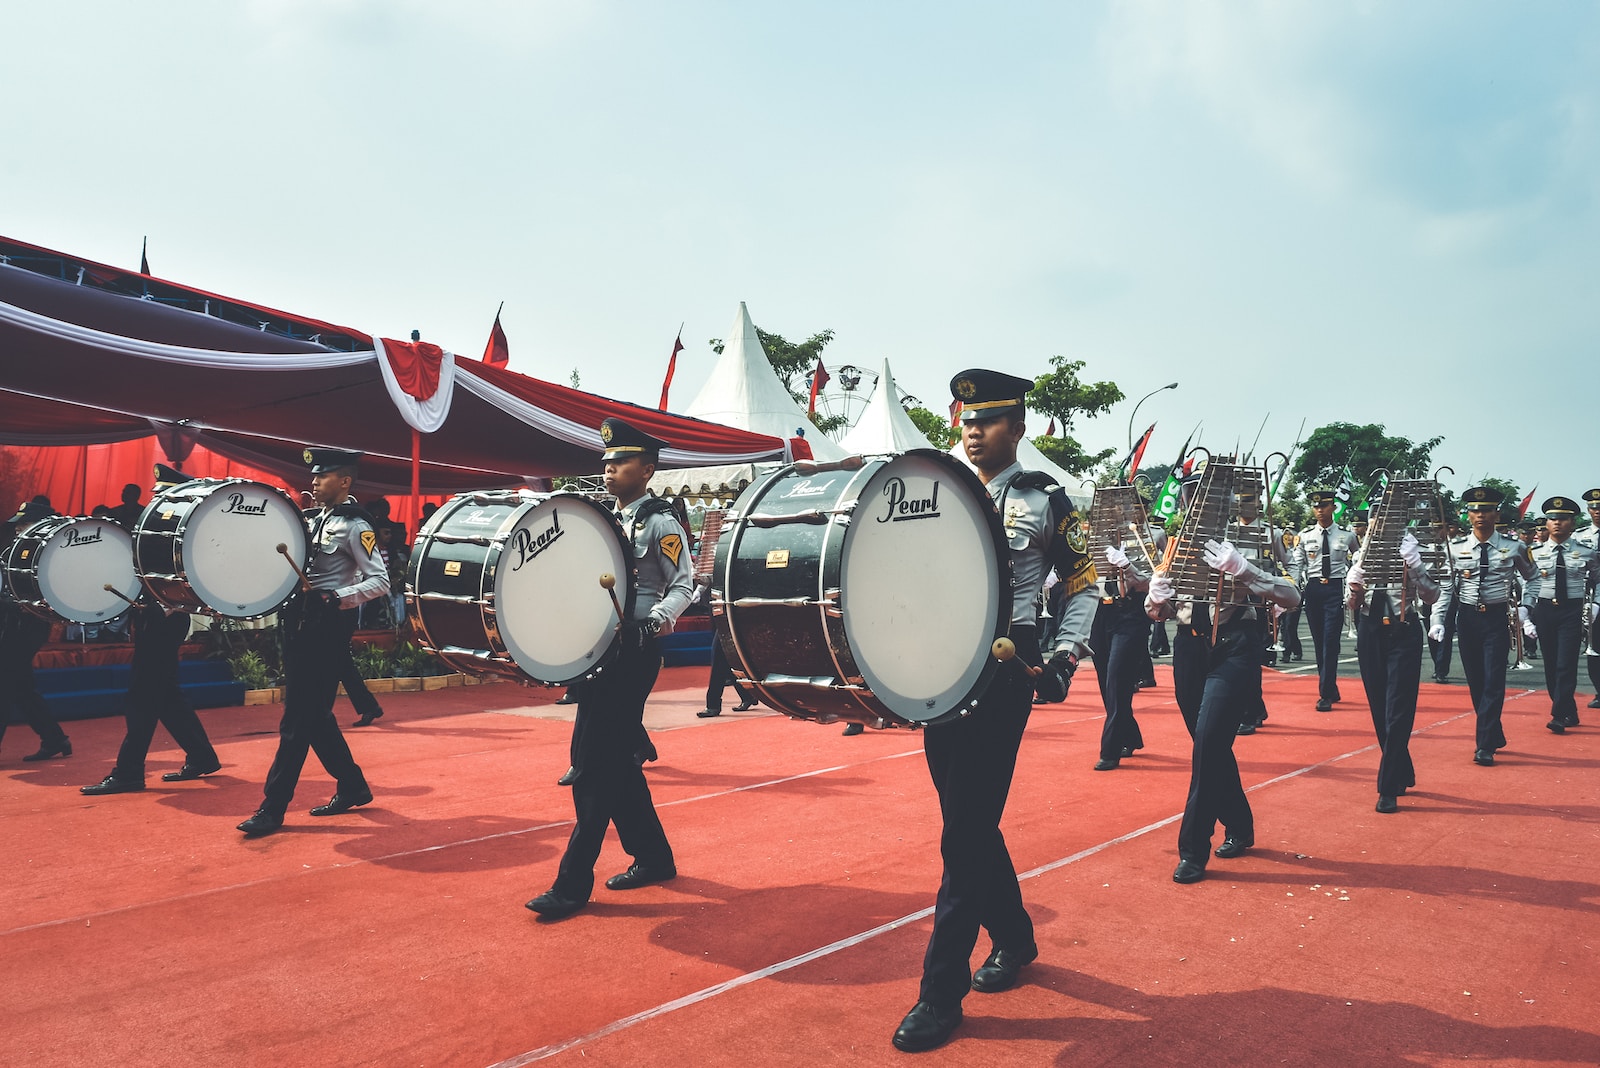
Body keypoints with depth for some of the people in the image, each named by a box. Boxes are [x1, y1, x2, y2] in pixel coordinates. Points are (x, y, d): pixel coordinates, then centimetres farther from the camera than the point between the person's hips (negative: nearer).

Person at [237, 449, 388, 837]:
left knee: (299, 717, -6)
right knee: (314, 714, 12)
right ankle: (353, 786, 23)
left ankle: (273, 808, 0)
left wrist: (337, 598, -28)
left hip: (328, 627, -9)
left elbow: (380, 581, -15)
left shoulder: (354, 526, -8)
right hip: (301, 621, 9)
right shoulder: (315, 519, 16)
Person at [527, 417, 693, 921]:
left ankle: (573, 883, 0)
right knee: (616, 759, 13)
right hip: (601, 648, 9)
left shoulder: (660, 522, -6)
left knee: (595, 763, -8)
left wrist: (653, 621, -26)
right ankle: (654, 857, 26)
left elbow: (684, 585, -10)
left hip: (633, 652, -8)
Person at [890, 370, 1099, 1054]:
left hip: (1003, 672, -5)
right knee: (971, 823, 14)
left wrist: (1065, 658, -4)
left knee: (965, 834, -5)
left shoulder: (1044, 500, 1)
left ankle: (941, 991, 4)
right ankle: (1013, 939, 36)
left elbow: (1085, 585, 6)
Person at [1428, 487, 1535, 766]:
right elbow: (1445, 588, 3)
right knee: (1475, 683, 8)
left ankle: (1485, 746, -2)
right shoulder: (1456, 548, 0)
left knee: (1494, 682, -7)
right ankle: (1495, 736, 26)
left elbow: (1532, 580, 9)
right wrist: (1438, 621, -6)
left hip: (1498, 619, -2)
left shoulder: (1514, 547, -3)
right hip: (1467, 618, 2)